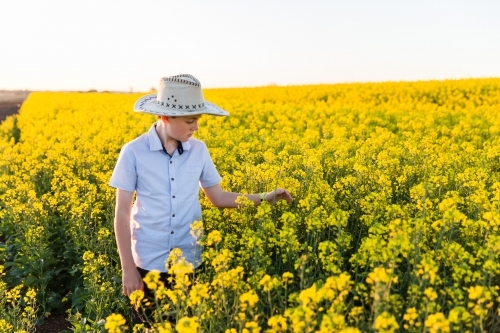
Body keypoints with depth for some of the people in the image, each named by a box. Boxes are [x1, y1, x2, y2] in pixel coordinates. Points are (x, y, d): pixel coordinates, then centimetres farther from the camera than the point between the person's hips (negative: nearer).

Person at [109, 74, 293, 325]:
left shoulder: (199, 151, -1)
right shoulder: (133, 153, -10)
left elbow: (218, 197, 8)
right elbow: (122, 214, -7)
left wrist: (264, 198, -1)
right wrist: (128, 269, -8)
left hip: (189, 262, 3)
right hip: (149, 264, -2)